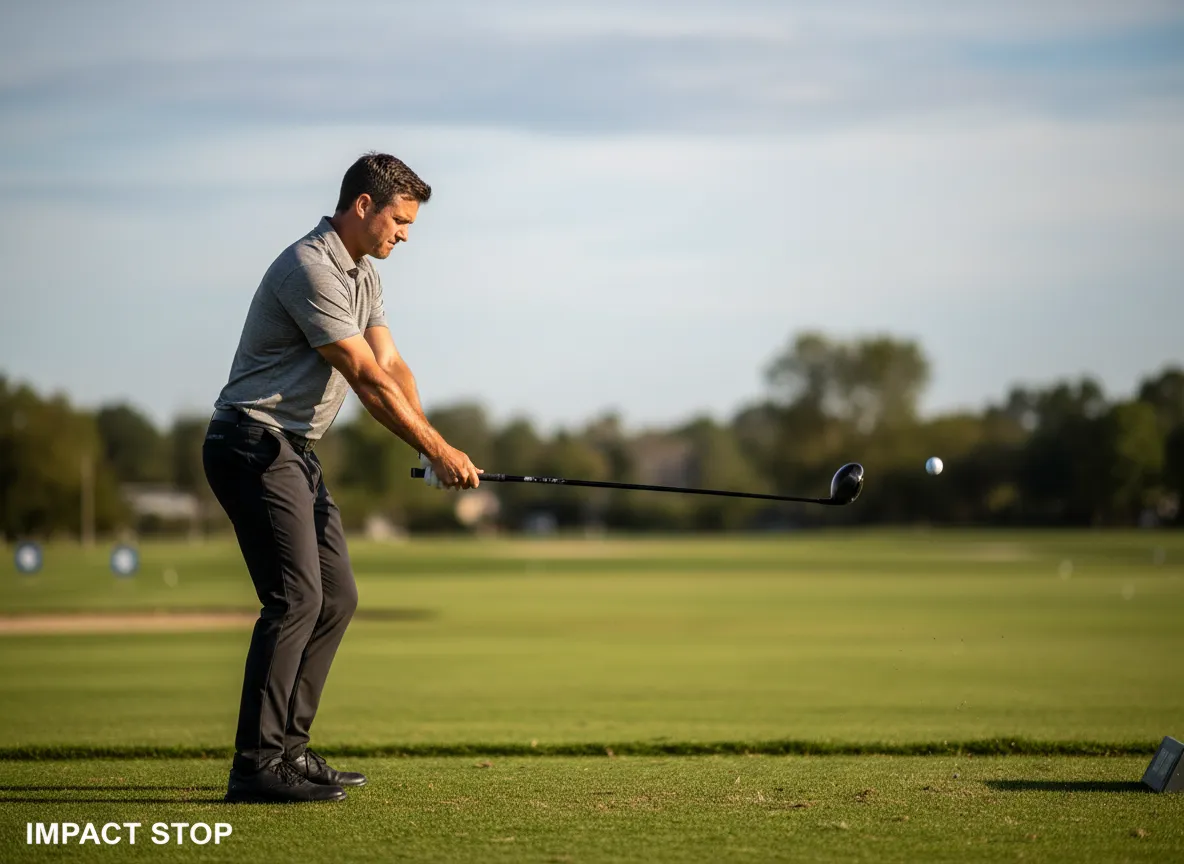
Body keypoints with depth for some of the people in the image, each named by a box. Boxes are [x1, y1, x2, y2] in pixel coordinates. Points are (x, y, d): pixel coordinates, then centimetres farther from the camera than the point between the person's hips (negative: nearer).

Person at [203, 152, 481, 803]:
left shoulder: (363, 276, 15)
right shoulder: (309, 269, -18)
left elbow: (392, 367, 9)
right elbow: (366, 378, -19)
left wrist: (431, 447, -6)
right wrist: (437, 449, -16)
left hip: (295, 451, 11)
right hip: (253, 444, -11)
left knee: (336, 598, 10)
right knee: (296, 596, -18)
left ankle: (287, 747, 14)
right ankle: (256, 766, -20)